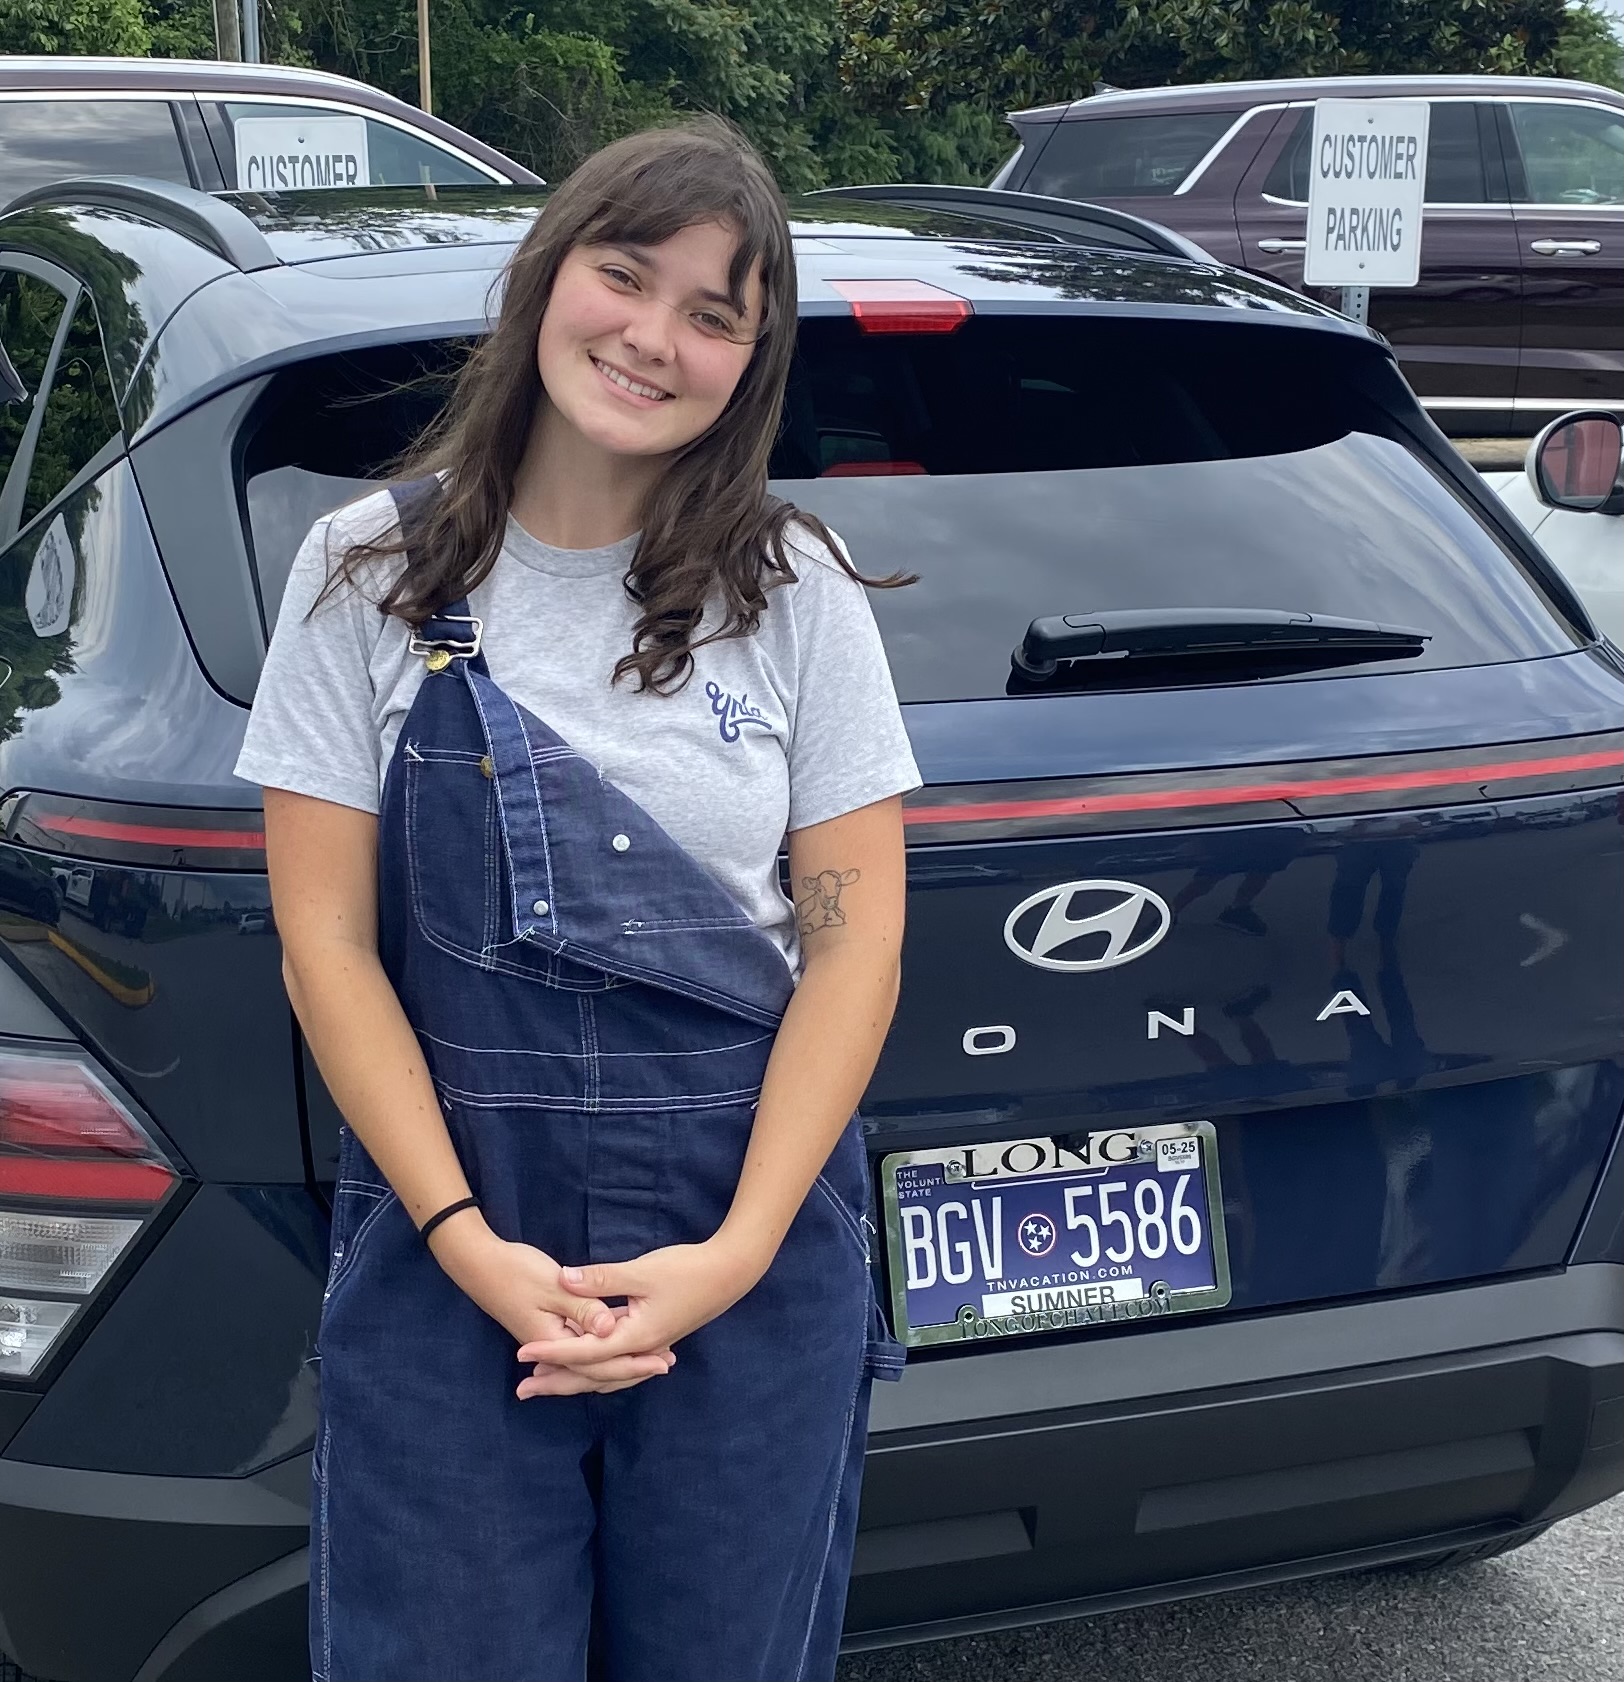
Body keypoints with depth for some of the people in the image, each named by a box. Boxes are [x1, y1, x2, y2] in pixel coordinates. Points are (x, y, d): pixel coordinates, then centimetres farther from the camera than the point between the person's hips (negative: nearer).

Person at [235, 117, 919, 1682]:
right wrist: (465, 1240, -11)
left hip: (750, 1221, 1)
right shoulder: (371, 570, -1)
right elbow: (325, 931, -3)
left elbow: (853, 933, -2)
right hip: (449, 1219, 0)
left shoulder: (793, 588, 0)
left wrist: (739, 1250, -11)